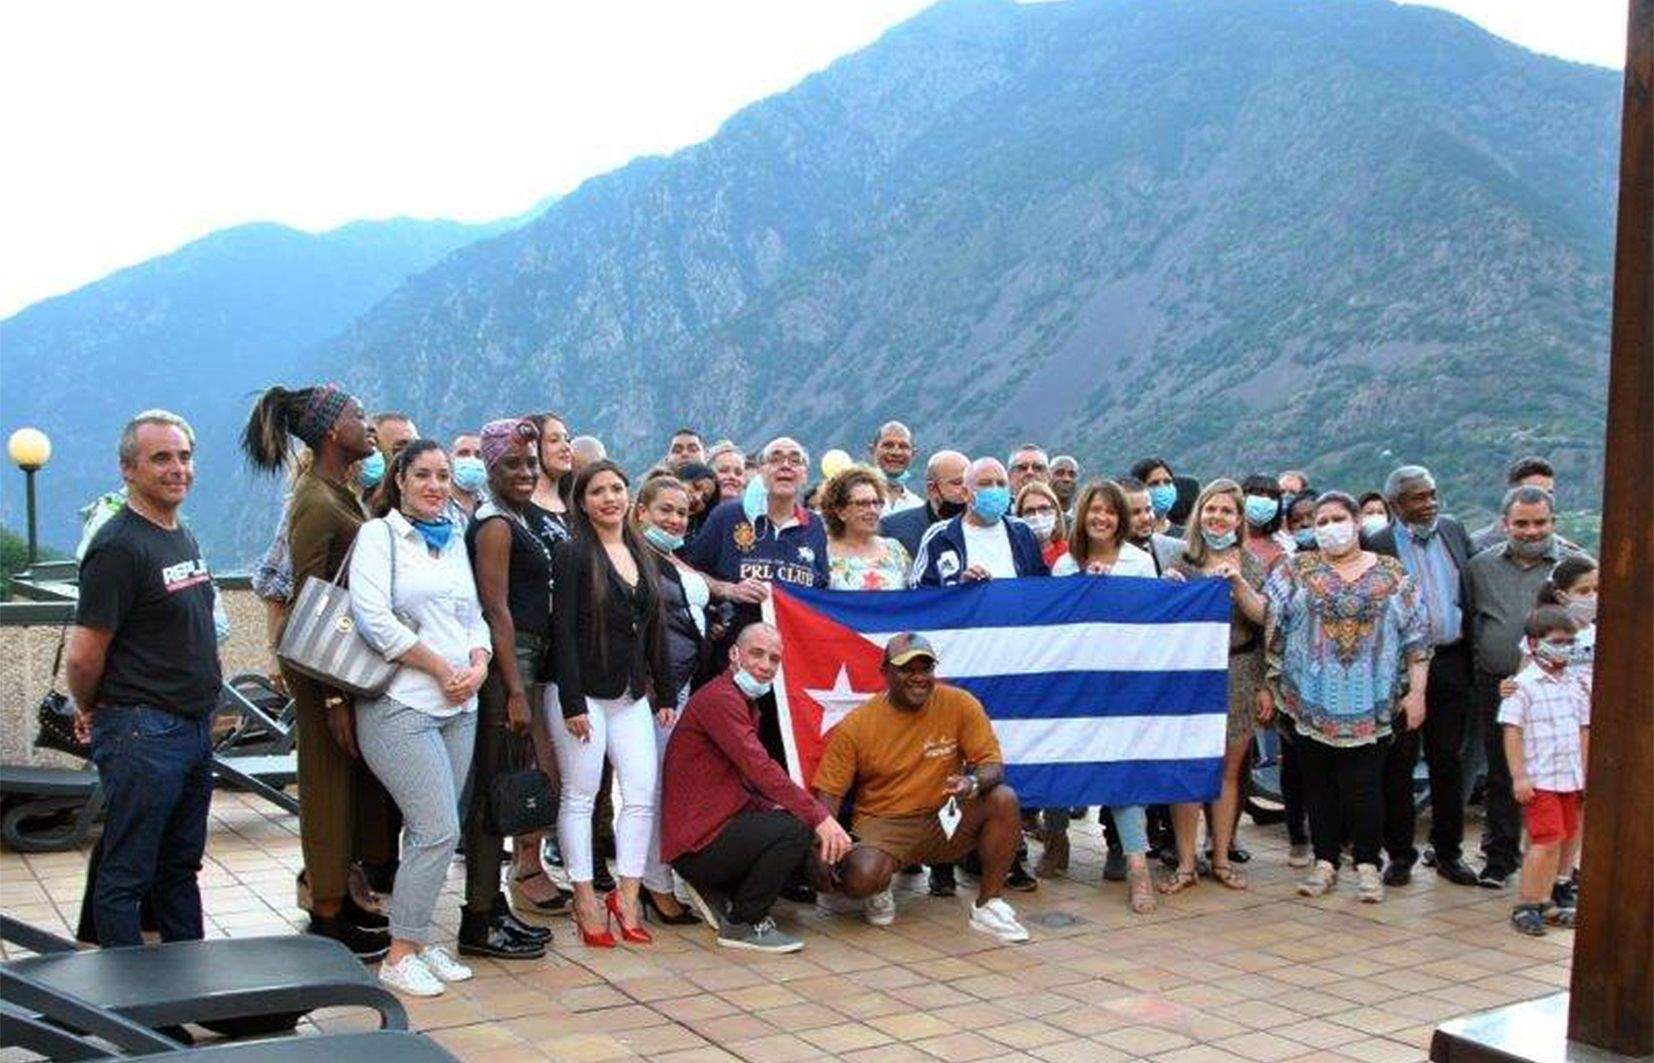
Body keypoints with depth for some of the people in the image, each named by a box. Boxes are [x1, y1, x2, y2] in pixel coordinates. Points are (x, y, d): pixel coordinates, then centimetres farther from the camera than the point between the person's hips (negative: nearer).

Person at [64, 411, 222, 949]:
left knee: (180, 868, 18)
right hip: (141, 734, -9)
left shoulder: (183, 538, 13)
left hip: (194, 728, 9)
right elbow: (83, 657, -17)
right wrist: (91, 711, 0)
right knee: (126, 877, 2)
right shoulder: (119, 546, -16)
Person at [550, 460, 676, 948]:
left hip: (632, 695, 6)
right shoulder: (574, 555, -6)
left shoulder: (642, 556, 12)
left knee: (643, 793, 1)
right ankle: (585, 900, 9)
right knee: (580, 794, 1)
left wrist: (665, 694, 12)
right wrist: (572, 702, -17)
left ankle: (627, 897, 10)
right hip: (583, 693, -6)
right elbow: (563, 630, -12)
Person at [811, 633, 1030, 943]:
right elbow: (828, 795, -8)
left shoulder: (959, 705, -6)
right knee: (859, 879, -33)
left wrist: (973, 783, -30)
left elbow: (992, 764, -5)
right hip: (882, 824, -2)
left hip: (945, 820, 2)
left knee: (1004, 799, -24)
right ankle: (882, 890, 9)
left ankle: (987, 906, -9)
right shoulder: (855, 726, -9)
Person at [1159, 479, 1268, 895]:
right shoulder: (1182, 561, 5)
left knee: (1228, 768, 7)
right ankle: (1185, 863, 1)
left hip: (1239, 675, 1)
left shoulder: (1250, 563, 8)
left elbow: (1264, 618, -3)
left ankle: (1222, 856, 17)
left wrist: (1239, 583, -16)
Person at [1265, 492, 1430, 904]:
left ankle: (1368, 865, 11)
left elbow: (1416, 635, 5)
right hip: (1312, 699, 1)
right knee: (1319, 784, 7)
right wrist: (1271, 684, -7)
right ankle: (1325, 862, 17)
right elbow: (1268, 624, -1)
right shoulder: (1295, 571, 5)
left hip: (1368, 703, -1)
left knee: (1364, 786, -1)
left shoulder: (1391, 575, 5)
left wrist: (1416, 691, -1)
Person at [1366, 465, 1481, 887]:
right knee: (1398, 762, 4)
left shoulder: (1454, 531, 8)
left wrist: (1473, 654, 8)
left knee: (1448, 760, 11)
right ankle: (1399, 853, 15)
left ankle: (1448, 850, 23)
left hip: (1451, 663, 4)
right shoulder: (1378, 545, -7)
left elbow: (1474, 591, 14)